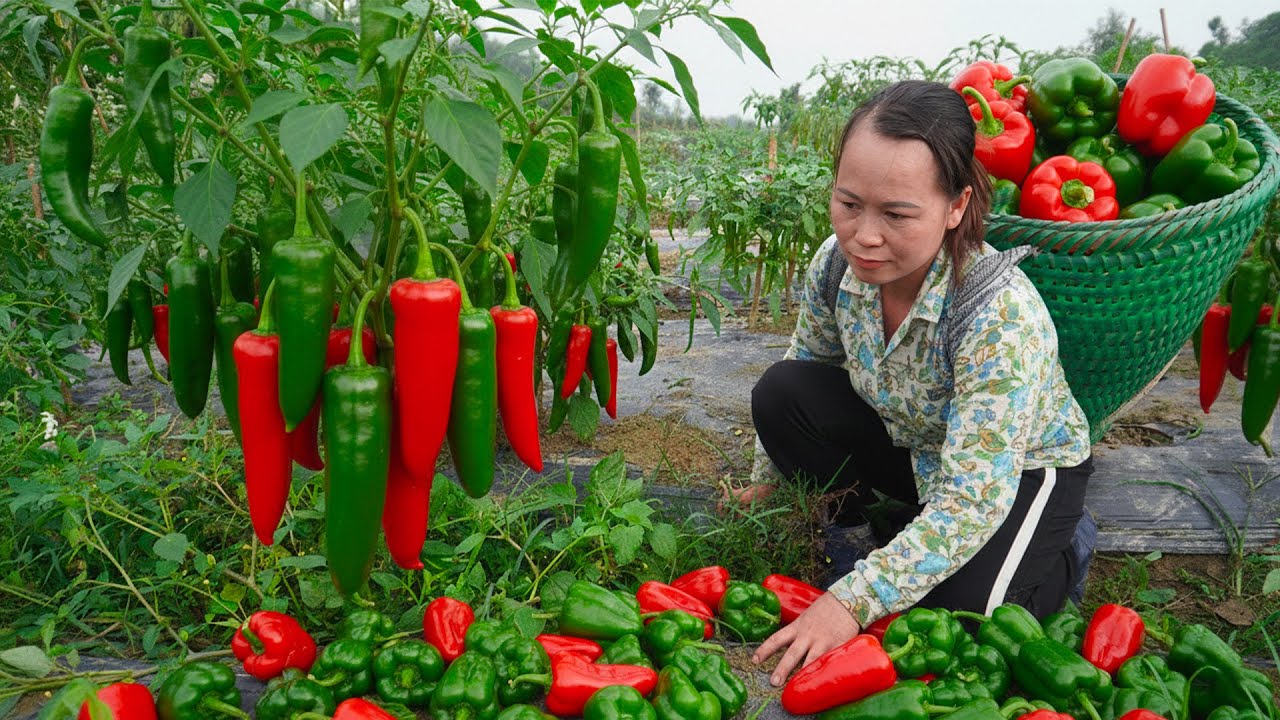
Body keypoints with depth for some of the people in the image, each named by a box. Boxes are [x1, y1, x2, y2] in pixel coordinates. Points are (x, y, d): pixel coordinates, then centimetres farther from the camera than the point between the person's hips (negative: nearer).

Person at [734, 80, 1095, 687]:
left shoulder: (1002, 313, -39)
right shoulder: (837, 261, -21)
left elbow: (973, 501, -38)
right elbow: (806, 363, 0)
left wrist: (853, 600, -43)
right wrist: (765, 481, 7)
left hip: (1021, 470, -4)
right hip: (911, 447, 5)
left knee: (958, 611, -28)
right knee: (781, 393, -18)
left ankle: (1056, 559, 7)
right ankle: (888, 526, 3)